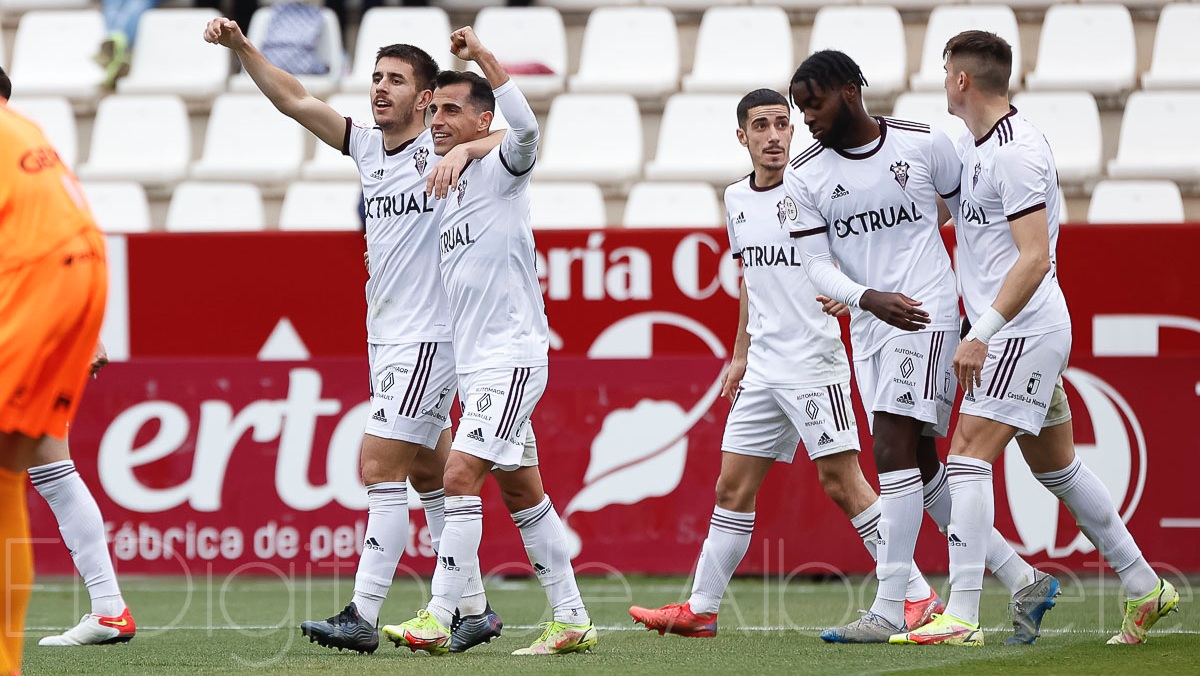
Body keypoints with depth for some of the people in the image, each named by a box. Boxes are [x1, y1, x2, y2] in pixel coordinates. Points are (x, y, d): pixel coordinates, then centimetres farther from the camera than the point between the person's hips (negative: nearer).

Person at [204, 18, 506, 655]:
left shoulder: (439, 149, -9)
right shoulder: (366, 146, 11)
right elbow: (294, 100, 9)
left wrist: (464, 151, -41)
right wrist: (241, 47, -1)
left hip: (428, 338, -8)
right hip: (387, 338, 8)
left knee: (379, 466, -13)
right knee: (430, 476, 12)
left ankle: (362, 617, -14)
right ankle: (474, 609, 19)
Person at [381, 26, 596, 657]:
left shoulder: (500, 169, -8)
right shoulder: (445, 187, 17)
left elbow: (525, 127, -32)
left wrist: (483, 55, -32)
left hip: (511, 357, -9)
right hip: (474, 365, 9)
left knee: (460, 476, -16)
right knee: (522, 491, 10)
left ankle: (437, 621, -17)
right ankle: (572, 620, 14)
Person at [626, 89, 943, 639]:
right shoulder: (736, 200, 12)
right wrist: (740, 355, 24)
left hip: (814, 361, -7)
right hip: (763, 366, 7)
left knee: (842, 481, -11)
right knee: (734, 486, 9)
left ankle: (918, 597, -7)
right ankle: (700, 609, 16)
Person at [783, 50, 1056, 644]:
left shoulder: (924, 145, -2)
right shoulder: (804, 177, 4)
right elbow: (815, 264, -1)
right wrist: (868, 297, -20)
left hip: (927, 312, -5)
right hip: (868, 327, 6)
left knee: (893, 450, -16)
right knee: (919, 466, 6)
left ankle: (889, 610, -16)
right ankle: (1022, 579, 14)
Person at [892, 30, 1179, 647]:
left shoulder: (1016, 151, -17)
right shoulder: (971, 147, 13)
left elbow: (1035, 257, -22)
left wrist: (982, 334, -26)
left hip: (1025, 329, -10)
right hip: (1018, 334, 10)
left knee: (968, 454, -16)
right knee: (1056, 466, 15)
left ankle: (961, 617, -21)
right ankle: (1145, 589, 23)